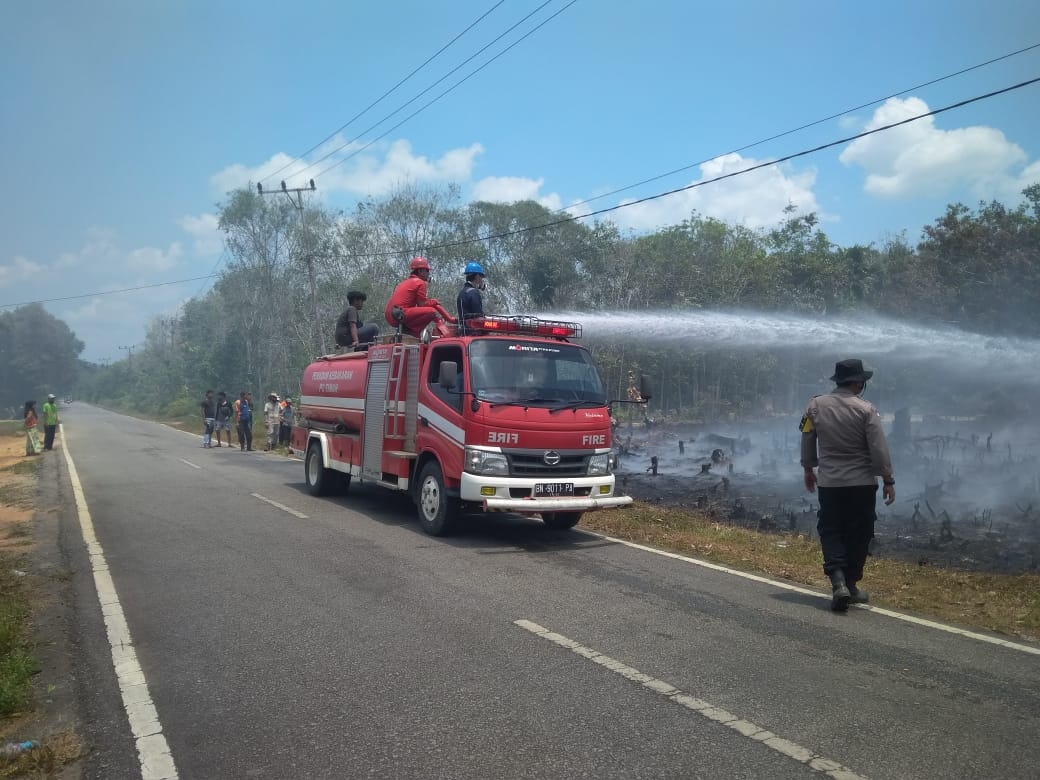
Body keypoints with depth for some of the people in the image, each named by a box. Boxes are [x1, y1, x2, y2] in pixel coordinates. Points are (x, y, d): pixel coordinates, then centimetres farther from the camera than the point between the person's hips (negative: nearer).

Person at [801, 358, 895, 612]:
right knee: (858, 535, 11)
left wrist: (808, 469, 19)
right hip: (862, 483, -2)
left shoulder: (816, 406, -2)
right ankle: (850, 585, 19)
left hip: (829, 483, 2)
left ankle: (838, 581, -11)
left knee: (830, 532, 8)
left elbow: (807, 442, 6)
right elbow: (879, 449, -10)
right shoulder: (866, 410, -10)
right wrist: (888, 480, -2)